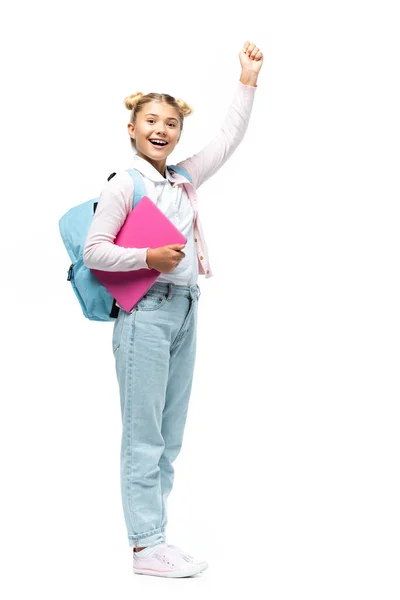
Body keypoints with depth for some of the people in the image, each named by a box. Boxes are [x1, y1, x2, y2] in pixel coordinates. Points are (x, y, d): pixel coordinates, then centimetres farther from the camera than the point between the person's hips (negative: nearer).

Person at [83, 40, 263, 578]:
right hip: (145, 313, -7)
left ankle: (151, 534, 19)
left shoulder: (185, 179, 12)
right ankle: (147, 545, 3)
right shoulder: (124, 186, -6)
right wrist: (148, 257, -19)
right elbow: (94, 251, -8)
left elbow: (229, 139, 18)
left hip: (185, 311, 8)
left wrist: (248, 79, 16)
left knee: (170, 436, 10)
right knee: (144, 436, -3)